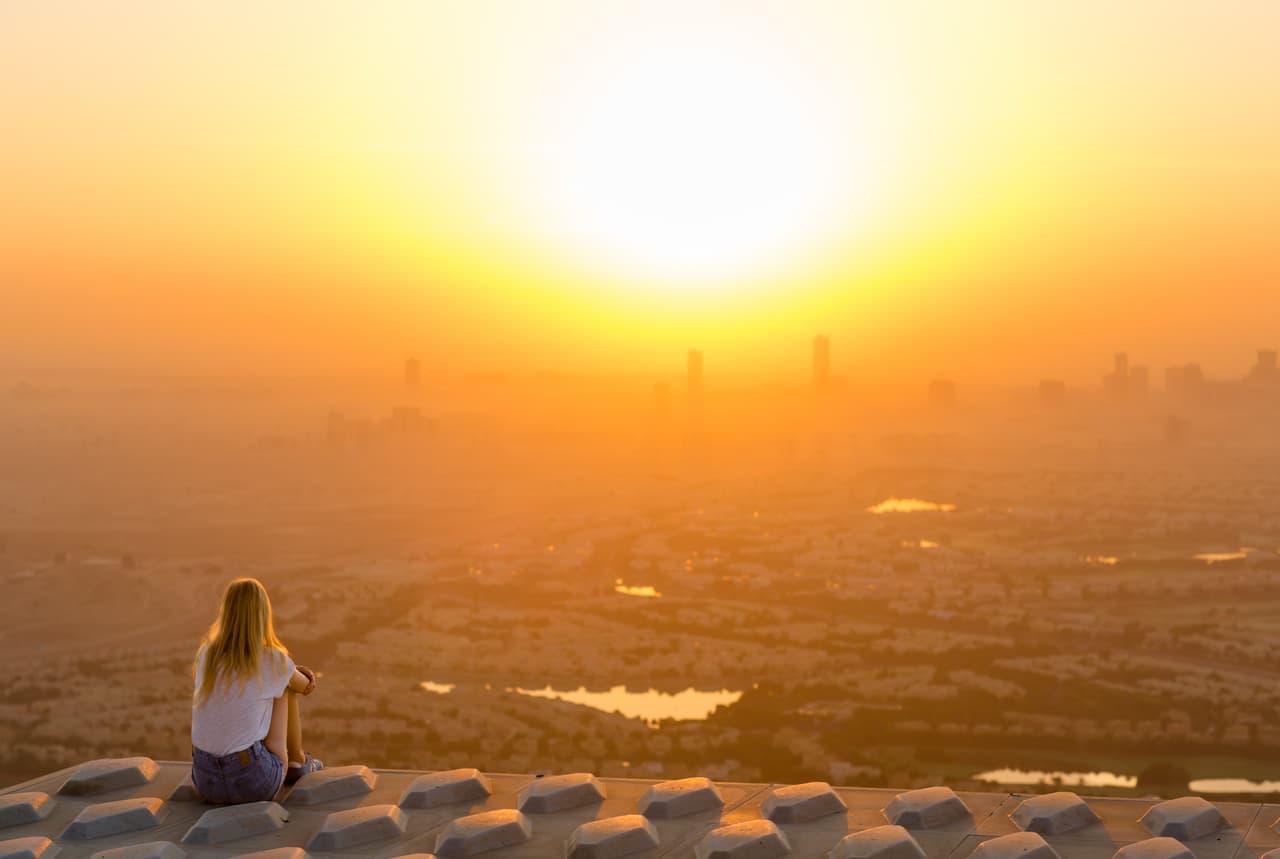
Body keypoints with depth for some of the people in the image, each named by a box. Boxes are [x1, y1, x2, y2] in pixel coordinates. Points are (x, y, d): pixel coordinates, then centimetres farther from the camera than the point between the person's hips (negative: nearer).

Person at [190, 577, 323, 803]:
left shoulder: (206, 654, 3)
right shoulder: (275, 661, -8)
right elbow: (305, 686, 14)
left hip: (205, 781, 4)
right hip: (253, 780, -4)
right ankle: (297, 761, 38)